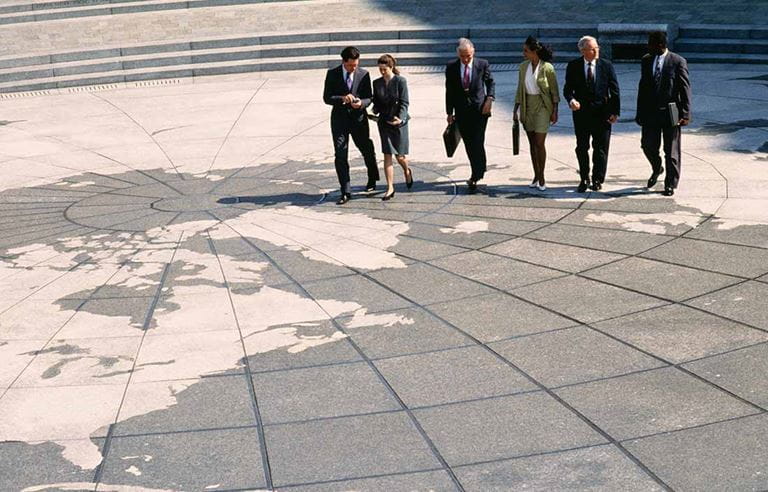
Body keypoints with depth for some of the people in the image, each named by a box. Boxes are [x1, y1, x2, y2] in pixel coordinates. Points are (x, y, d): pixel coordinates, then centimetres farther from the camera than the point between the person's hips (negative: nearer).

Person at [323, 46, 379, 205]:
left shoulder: (364, 74, -2)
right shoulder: (332, 74, -2)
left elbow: (368, 98, -1)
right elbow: (326, 98, -5)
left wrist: (361, 103, -24)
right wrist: (342, 98, -23)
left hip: (358, 119, 1)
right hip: (339, 119, -1)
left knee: (367, 150, 15)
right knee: (340, 156, -7)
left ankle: (372, 179, 44)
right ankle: (346, 192, -1)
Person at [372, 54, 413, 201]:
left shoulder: (400, 81, -8)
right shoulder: (377, 83, 6)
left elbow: (404, 102, -11)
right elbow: (376, 102, 13)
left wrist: (400, 118, -25)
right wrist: (375, 111, -9)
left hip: (399, 122, -3)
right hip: (384, 122, 3)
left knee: (400, 156, 4)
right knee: (387, 155, -3)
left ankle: (407, 171, 39)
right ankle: (390, 188, 0)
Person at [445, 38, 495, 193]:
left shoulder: (483, 64, -4)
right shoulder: (451, 67, -1)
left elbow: (491, 83, 9)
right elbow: (449, 91, 6)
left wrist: (490, 99, -7)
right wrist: (449, 113, 6)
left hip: (479, 110, -2)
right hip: (462, 113, 2)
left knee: (477, 144, -8)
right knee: (469, 145, 9)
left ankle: (475, 177, -6)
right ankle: (478, 172, 25)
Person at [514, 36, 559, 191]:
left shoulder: (547, 68, -10)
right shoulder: (523, 67, 4)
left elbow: (555, 91, -5)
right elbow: (520, 90, 10)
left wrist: (555, 112, -7)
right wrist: (515, 110, 8)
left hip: (542, 106, -5)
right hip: (527, 106, 5)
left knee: (539, 143, -10)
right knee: (532, 143, 9)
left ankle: (542, 177, 2)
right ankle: (536, 176, 18)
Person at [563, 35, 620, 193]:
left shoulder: (607, 66, -1)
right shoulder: (573, 66, -1)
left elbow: (614, 90, 1)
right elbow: (567, 88, 0)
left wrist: (615, 112, -5)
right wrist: (571, 100, -22)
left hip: (602, 113, 0)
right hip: (581, 112, 1)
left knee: (601, 148, 4)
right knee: (581, 148, 8)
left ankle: (597, 180, 17)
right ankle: (584, 179, 22)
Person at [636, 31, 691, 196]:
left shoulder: (678, 62, -7)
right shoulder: (646, 61, 7)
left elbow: (685, 89, -7)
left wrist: (685, 114, -12)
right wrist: (640, 113, 9)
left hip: (670, 113, -4)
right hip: (650, 112, 4)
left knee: (671, 151, 3)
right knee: (648, 145, 3)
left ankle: (670, 184, 15)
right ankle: (656, 169, 33)